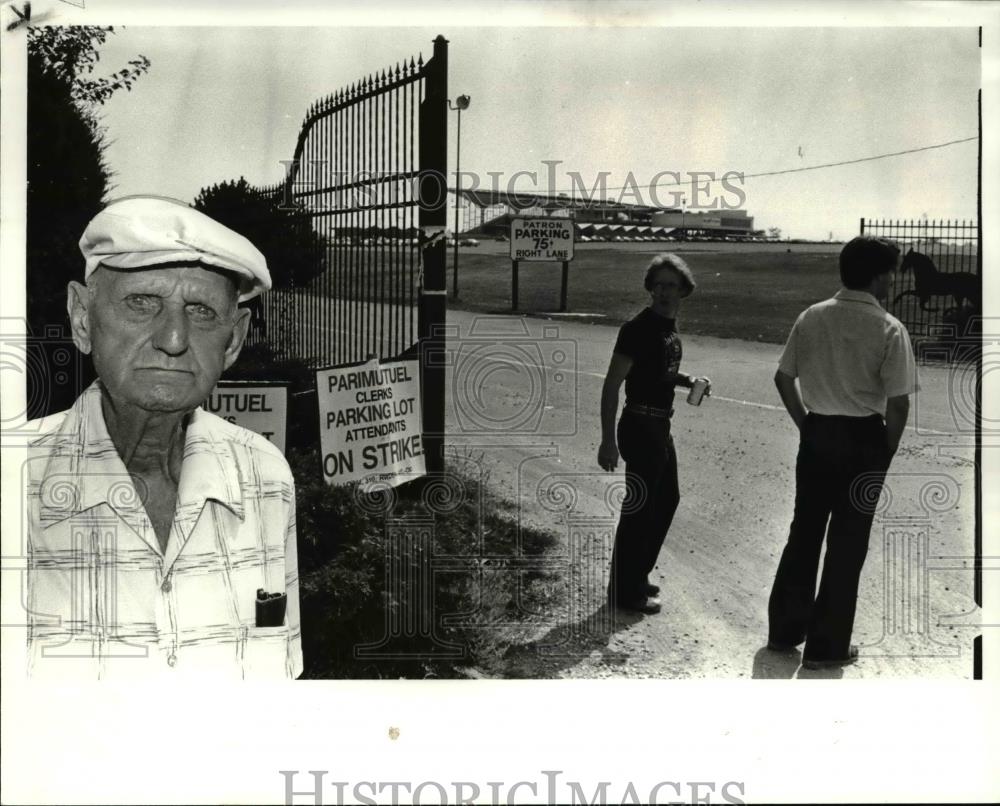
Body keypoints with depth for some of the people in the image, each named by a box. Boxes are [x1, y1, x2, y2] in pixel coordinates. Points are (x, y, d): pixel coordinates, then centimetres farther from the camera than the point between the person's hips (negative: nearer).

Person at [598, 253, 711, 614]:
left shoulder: (670, 327, 9)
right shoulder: (639, 328, -17)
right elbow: (611, 384, -20)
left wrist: (688, 380, 4)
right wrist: (608, 441, -25)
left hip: (661, 428, 10)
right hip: (641, 428, -10)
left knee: (667, 498, 20)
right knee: (639, 507, -2)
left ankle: (637, 577, 33)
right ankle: (624, 591, 10)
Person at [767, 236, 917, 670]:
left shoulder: (810, 318, 0)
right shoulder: (889, 329, -13)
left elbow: (783, 378, 4)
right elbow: (898, 403, -14)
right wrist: (887, 452, 1)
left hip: (816, 434, 4)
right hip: (862, 439, -4)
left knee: (804, 532, 16)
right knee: (847, 542, 6)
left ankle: (784, 630, 25)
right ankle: (826, 645, 13)